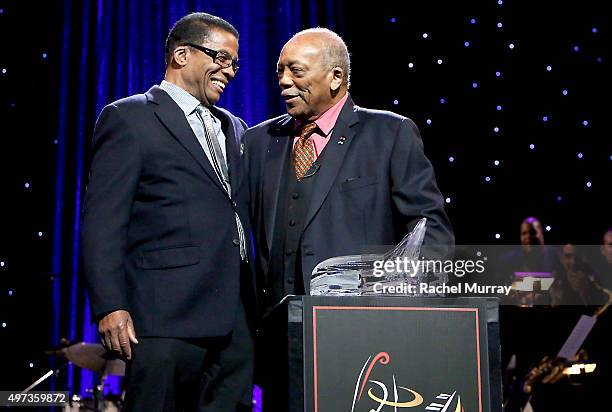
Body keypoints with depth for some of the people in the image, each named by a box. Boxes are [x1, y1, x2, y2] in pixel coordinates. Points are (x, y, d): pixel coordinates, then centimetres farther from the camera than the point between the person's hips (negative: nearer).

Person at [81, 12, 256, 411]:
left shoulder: (235, 128, 20)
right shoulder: (128, 118, 0)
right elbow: (101, 223, -7)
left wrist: (259, 302, 12)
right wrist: (110, 308, -14)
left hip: (237, 319, 6)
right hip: (167, 317, -6)